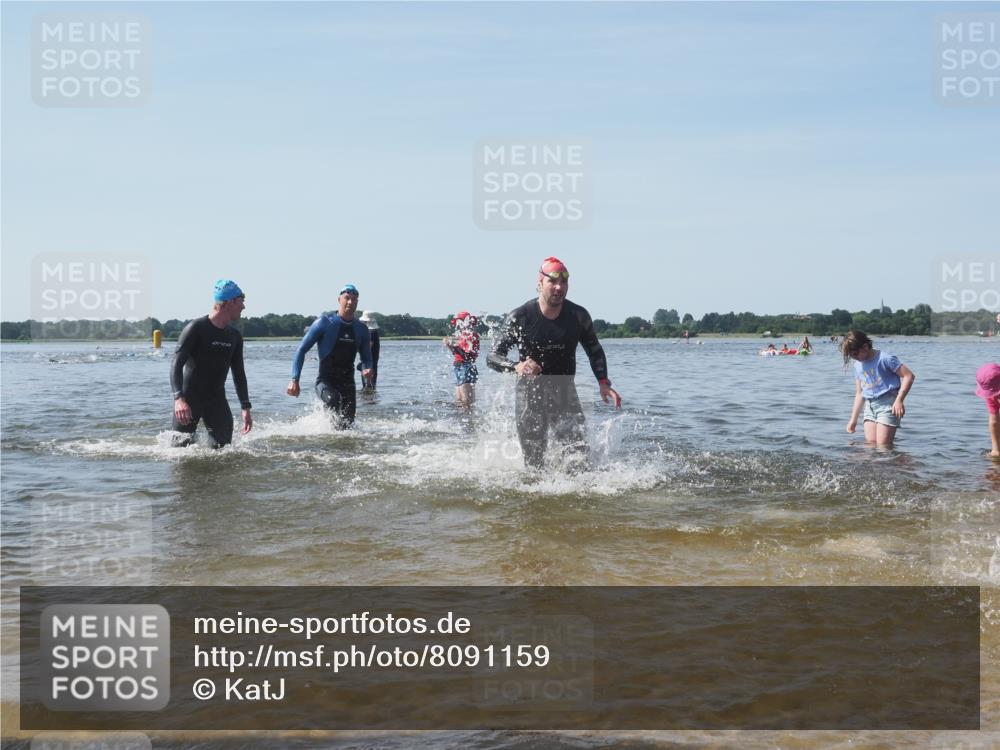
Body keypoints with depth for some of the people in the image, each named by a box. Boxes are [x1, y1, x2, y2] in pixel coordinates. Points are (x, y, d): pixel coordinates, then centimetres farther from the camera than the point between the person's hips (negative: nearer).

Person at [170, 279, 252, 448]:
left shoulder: (234, 336, 7)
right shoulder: (196, 328, -12)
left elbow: (239, 374, 16)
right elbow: (176, 364, -18)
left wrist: (245, 407, 12)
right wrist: (179, 398, -30)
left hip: (217, 400, 5)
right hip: (189, 399, -5)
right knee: (183, 448, -6)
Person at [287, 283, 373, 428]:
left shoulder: (361, 329, 9)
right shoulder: (324, 322, -4)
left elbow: (366, 358, 18)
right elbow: (301, 350, -3)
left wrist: (367, 369, -8)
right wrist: (294, 380, -11)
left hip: (347, 382, 4)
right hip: (325, 381, -4)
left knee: (347, 424, -7)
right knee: (333, 399, -36)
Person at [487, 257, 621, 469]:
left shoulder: (579, 316, -3)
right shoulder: (521, 317, -12)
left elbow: (594, 351, 13)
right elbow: (493, 356, -12)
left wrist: (603, 382, -2)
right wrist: (516, 367, -34)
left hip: (564, 393, 2)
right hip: (530, 394, -2)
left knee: (581, 454, -11)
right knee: (534, 463, -3)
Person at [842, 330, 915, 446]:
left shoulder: (885, 358, -9)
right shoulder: (858, 365, 13)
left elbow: (909, 376, -11)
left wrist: (899, 400, -20)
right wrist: (853, 420, 18)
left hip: (887, 404, -7)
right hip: (869, 406, 7)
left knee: (882, 447, -12)